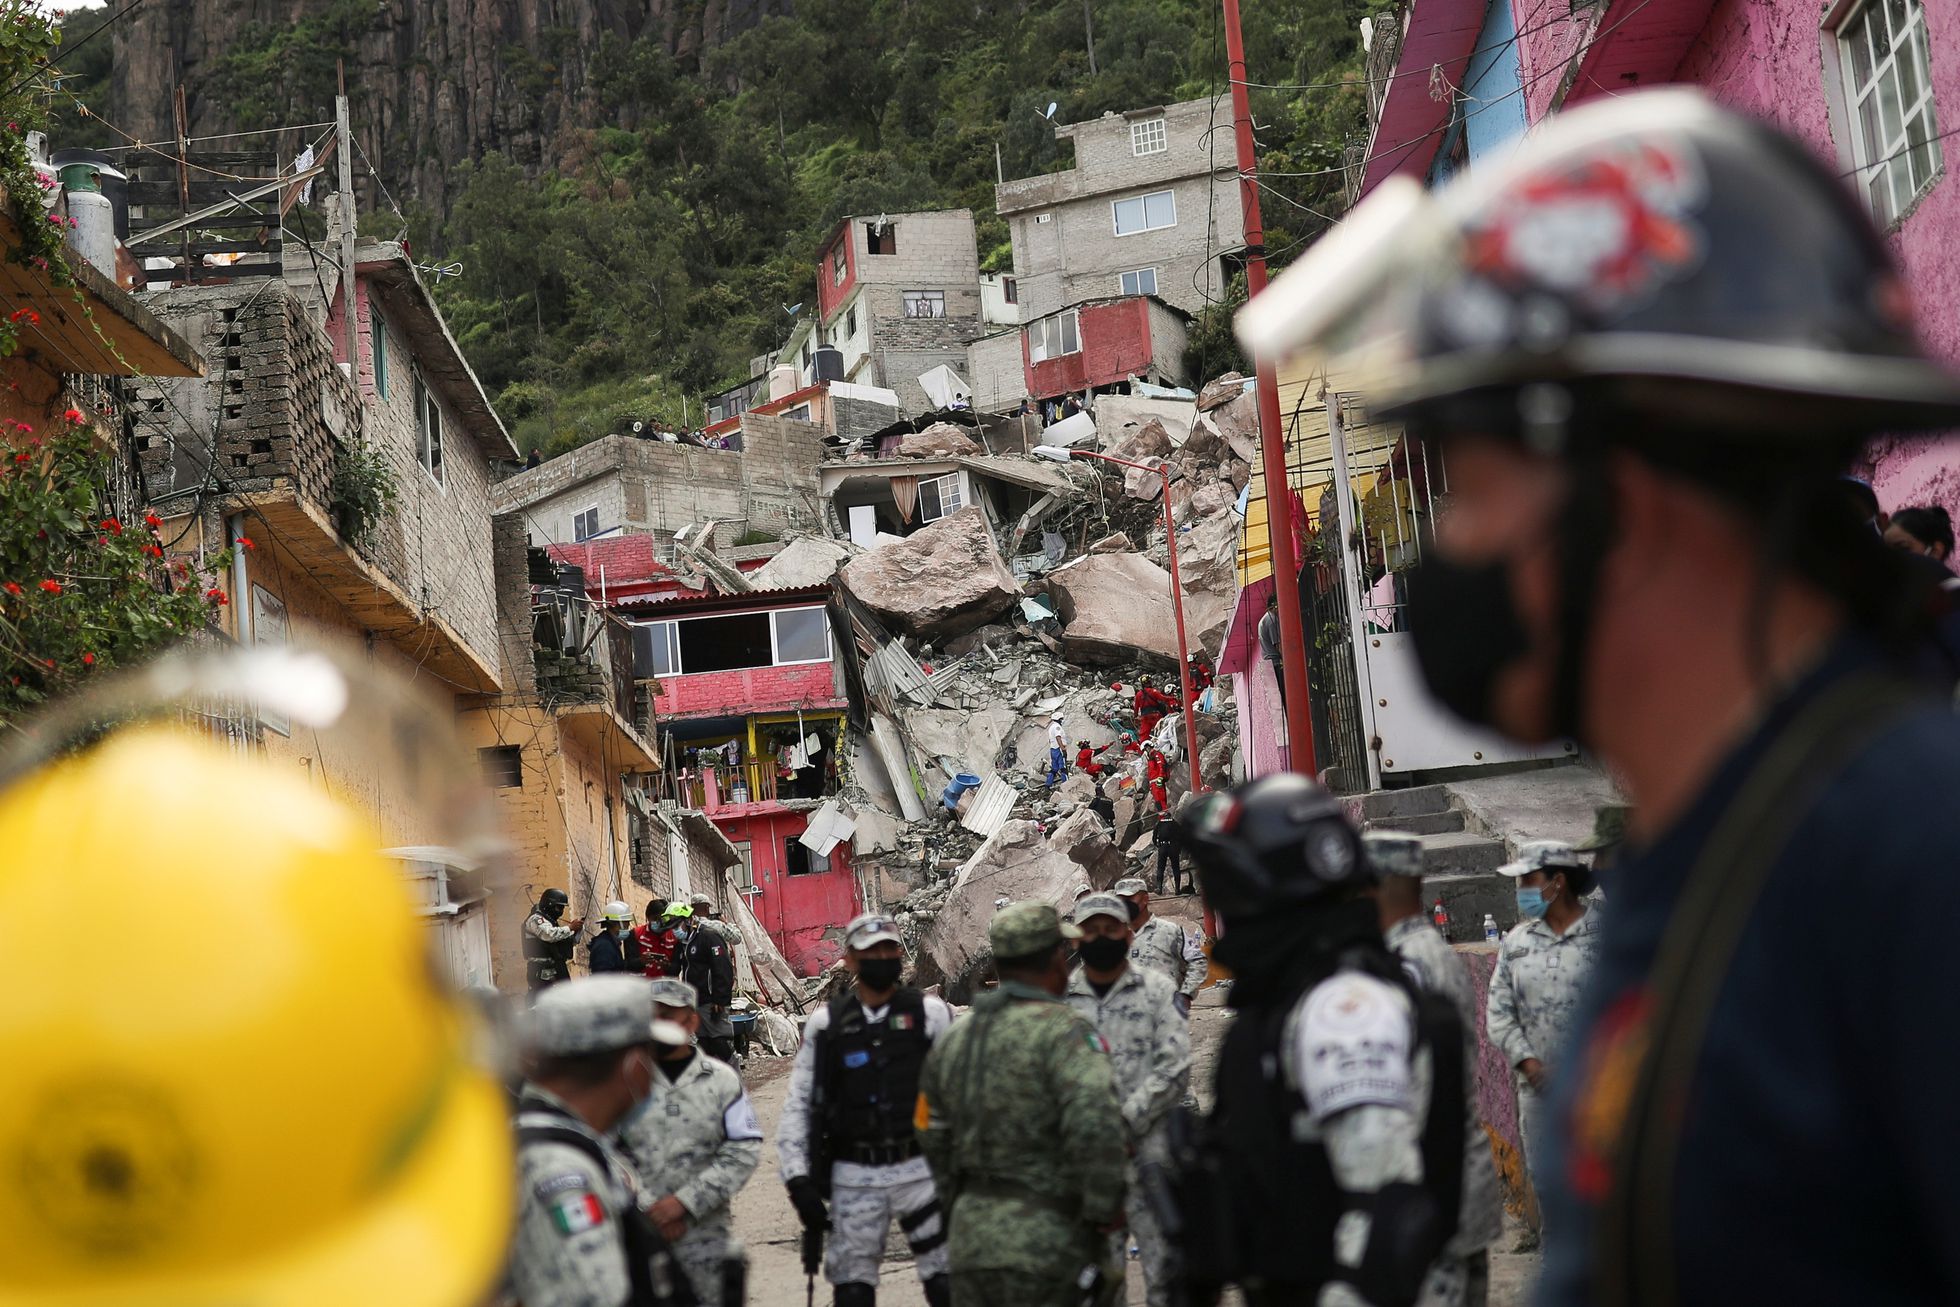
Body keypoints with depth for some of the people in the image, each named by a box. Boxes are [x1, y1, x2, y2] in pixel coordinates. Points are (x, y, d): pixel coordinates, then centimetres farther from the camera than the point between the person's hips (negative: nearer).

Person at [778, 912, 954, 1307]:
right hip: (853, 1180, 1)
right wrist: (798, 1178, -4)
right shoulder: (825, 1023, 4)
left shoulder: (930, 1013, 2)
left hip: (920, 1170, -1)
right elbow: (798, 1105, 5)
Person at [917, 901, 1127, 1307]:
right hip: (1043, 1241, -7)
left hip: (970, 1235, 7)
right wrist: (1104, 1212, -13)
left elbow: (935, 1138, 16)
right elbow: (1096, 1126, -24)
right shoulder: (1064, 1033, -11)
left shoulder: (951, 1040, 12)